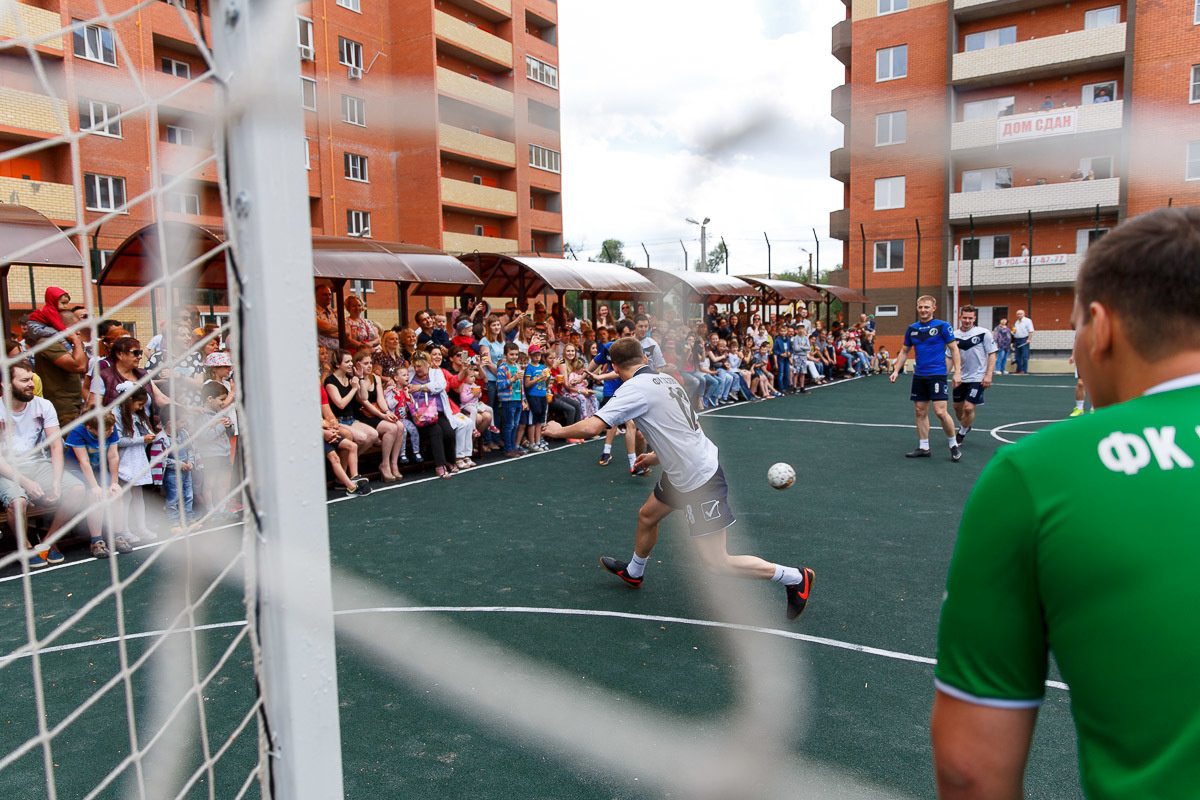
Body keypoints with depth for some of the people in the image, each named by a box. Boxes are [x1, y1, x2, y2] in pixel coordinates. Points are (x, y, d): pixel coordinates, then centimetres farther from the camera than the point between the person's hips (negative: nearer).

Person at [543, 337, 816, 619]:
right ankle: (633, 572, 51)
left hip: (700, 480, -10)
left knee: (715, 563, -2)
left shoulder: (635, 388, -18)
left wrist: (559, 430, -6)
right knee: (647, 516, 25)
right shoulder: (667, 379, 8)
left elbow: (592, 427, -26)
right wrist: (658, 457, 25)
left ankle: (796, 577, 10)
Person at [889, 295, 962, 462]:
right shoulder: (912, 329, 9)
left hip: (937, 374, -5)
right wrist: (896, 371, 10)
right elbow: (904, 351, 18)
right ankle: (923, 448, 16)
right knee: (920, 412, 7)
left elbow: (954, 349, -4)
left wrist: (957, 372, -11)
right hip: (919, 375, 5)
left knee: (940, 411, -12)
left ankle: (954, 445, 6)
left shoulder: (942, 326, -5)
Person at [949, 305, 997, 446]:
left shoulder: (984, 333, -8)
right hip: (961, 378, 4)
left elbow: (992, 355, -5)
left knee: (969, 408, -11)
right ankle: (963, 426, 44)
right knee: (957, 406, 15)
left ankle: (962, 434, 12)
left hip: (977, 378, -4)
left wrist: (988, 375, -12)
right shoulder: (955, 335, 2)